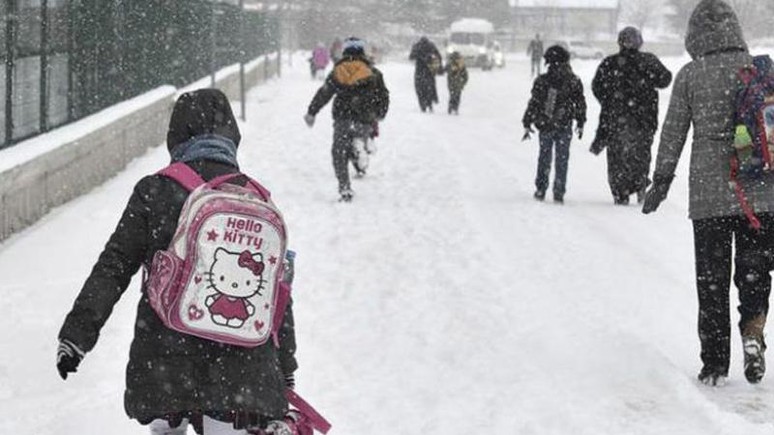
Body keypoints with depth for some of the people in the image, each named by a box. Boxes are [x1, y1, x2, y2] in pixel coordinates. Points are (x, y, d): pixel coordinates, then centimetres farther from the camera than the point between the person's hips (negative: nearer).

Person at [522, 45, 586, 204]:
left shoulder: (542, 81, -8)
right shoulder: (573, 81, -3)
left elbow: (533, 104, -6)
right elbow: (580, 103, 4)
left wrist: (527, 124, 2)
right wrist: (580, 123, 16)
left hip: (545, 126, 0)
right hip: (564, 127, 0)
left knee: (544, 158, 14)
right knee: (562, 160, 7)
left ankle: (541, 190, 15)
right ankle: (559, 193, 5)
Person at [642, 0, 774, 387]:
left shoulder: (690, 75, -3)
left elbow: (673, 133, 0)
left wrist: (661, 181, 10)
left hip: (709, 194, -1)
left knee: (711, 278, 8)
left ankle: (714, 363, 9)